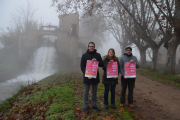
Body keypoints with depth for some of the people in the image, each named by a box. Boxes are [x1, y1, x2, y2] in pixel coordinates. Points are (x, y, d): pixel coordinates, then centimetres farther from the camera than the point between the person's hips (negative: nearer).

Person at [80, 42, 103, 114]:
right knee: (86, 92, 6)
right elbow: (82, 66, -3)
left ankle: (94, 105, 26)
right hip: (87, 76, -3)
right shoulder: (84, 55, -1)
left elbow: (102, 64, 4)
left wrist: (97, 61, -16)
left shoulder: (98, 55, 6)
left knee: (94, 92, 13)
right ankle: (86, 107, 16)